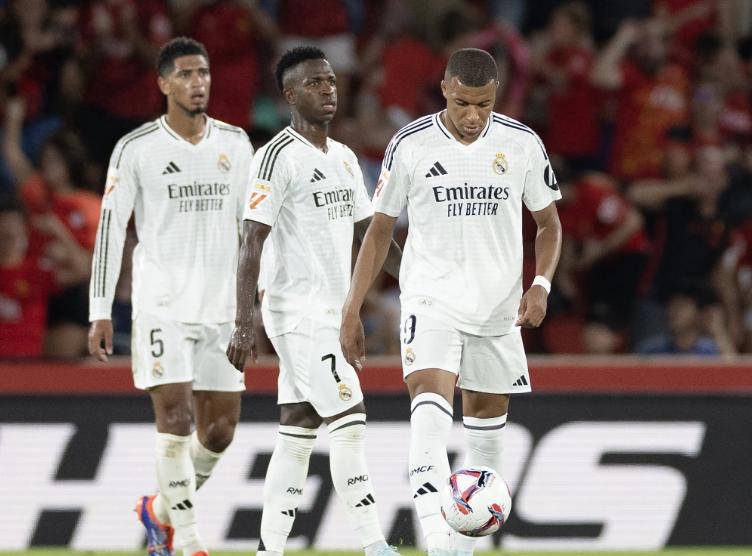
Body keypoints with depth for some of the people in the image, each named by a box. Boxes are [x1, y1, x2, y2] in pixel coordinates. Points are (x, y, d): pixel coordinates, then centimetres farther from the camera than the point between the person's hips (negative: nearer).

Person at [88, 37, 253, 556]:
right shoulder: (137, 148, -2)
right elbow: (110, 228, -2)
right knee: (175, 416, -13)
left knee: (221, 427, 4)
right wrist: (101, 313, -6)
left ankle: (161, 509, 28)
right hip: (161, 303, -4)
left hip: (221, 307, 4)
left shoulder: (235, 143, 9)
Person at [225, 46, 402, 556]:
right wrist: (244, 322, -23)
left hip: (331, 314, 8)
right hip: (296, 315, -8)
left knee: (298, 434, 8)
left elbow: (369, 233, 21)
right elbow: (253, 242, -16)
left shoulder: (345, 159, 15)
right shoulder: (278, 156, -11)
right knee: (350, 423, -14)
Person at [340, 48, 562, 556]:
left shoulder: (522, 144, -1)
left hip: (498, 305, 3)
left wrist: (541, 284, -8)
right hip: (431, 299, -3)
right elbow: (380, 229, 4)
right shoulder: (411, 146, -5)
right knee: (430, 404, -23)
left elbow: (549, 224, 10)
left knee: (488, 415, 11)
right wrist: (352, 312, 0)